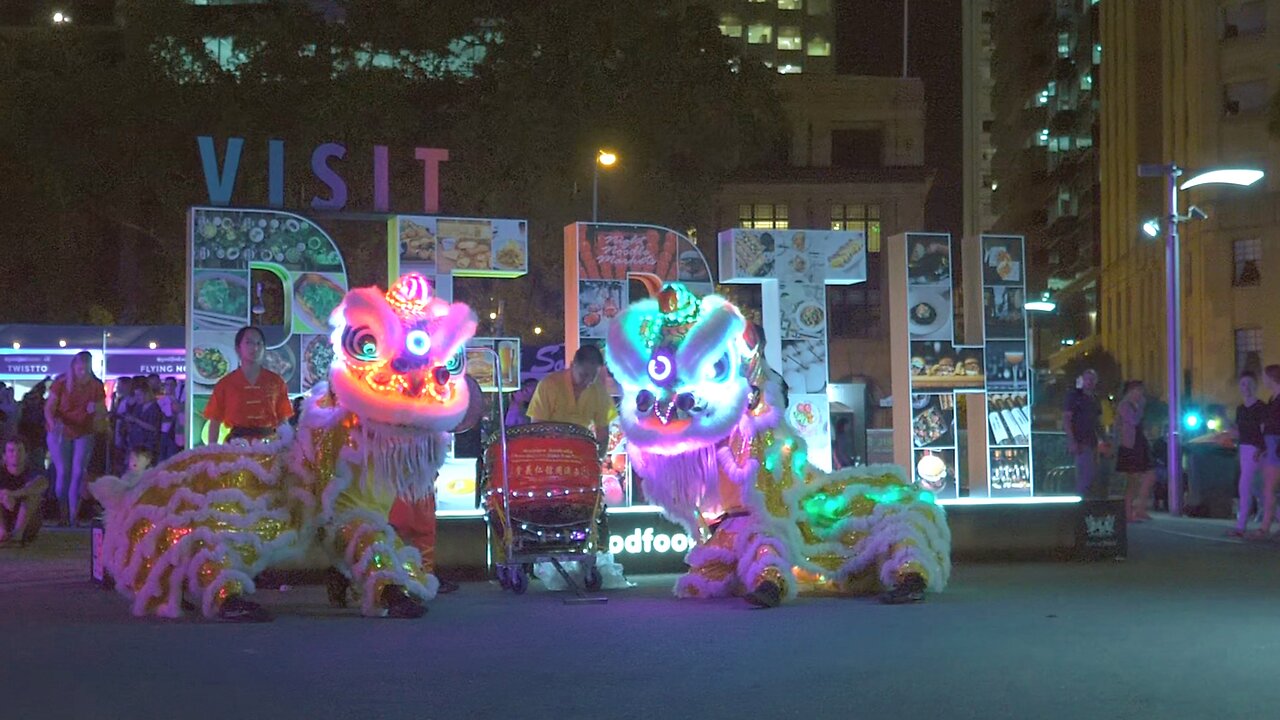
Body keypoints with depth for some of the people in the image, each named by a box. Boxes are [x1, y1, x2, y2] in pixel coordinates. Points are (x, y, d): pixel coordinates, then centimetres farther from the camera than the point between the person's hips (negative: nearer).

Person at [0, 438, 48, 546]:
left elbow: (43, 483, -31)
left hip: (26, 525, -1)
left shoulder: (32, 473, -5)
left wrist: (14, 494, -45)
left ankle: (17, 533, -38)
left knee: (33, 490, -23)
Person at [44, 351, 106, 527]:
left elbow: (103, 414, 0)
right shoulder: (62, 382, -11)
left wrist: (95, 410, -24)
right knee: (63, 472, -8)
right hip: (60, 433, -2)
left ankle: (74, 515, -2)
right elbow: (49, 408, -11)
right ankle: (62, 514, 3)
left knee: (78, 472, -5)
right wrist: (53, 422, -31)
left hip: (83, 433, 2)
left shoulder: (96, 386, -5)